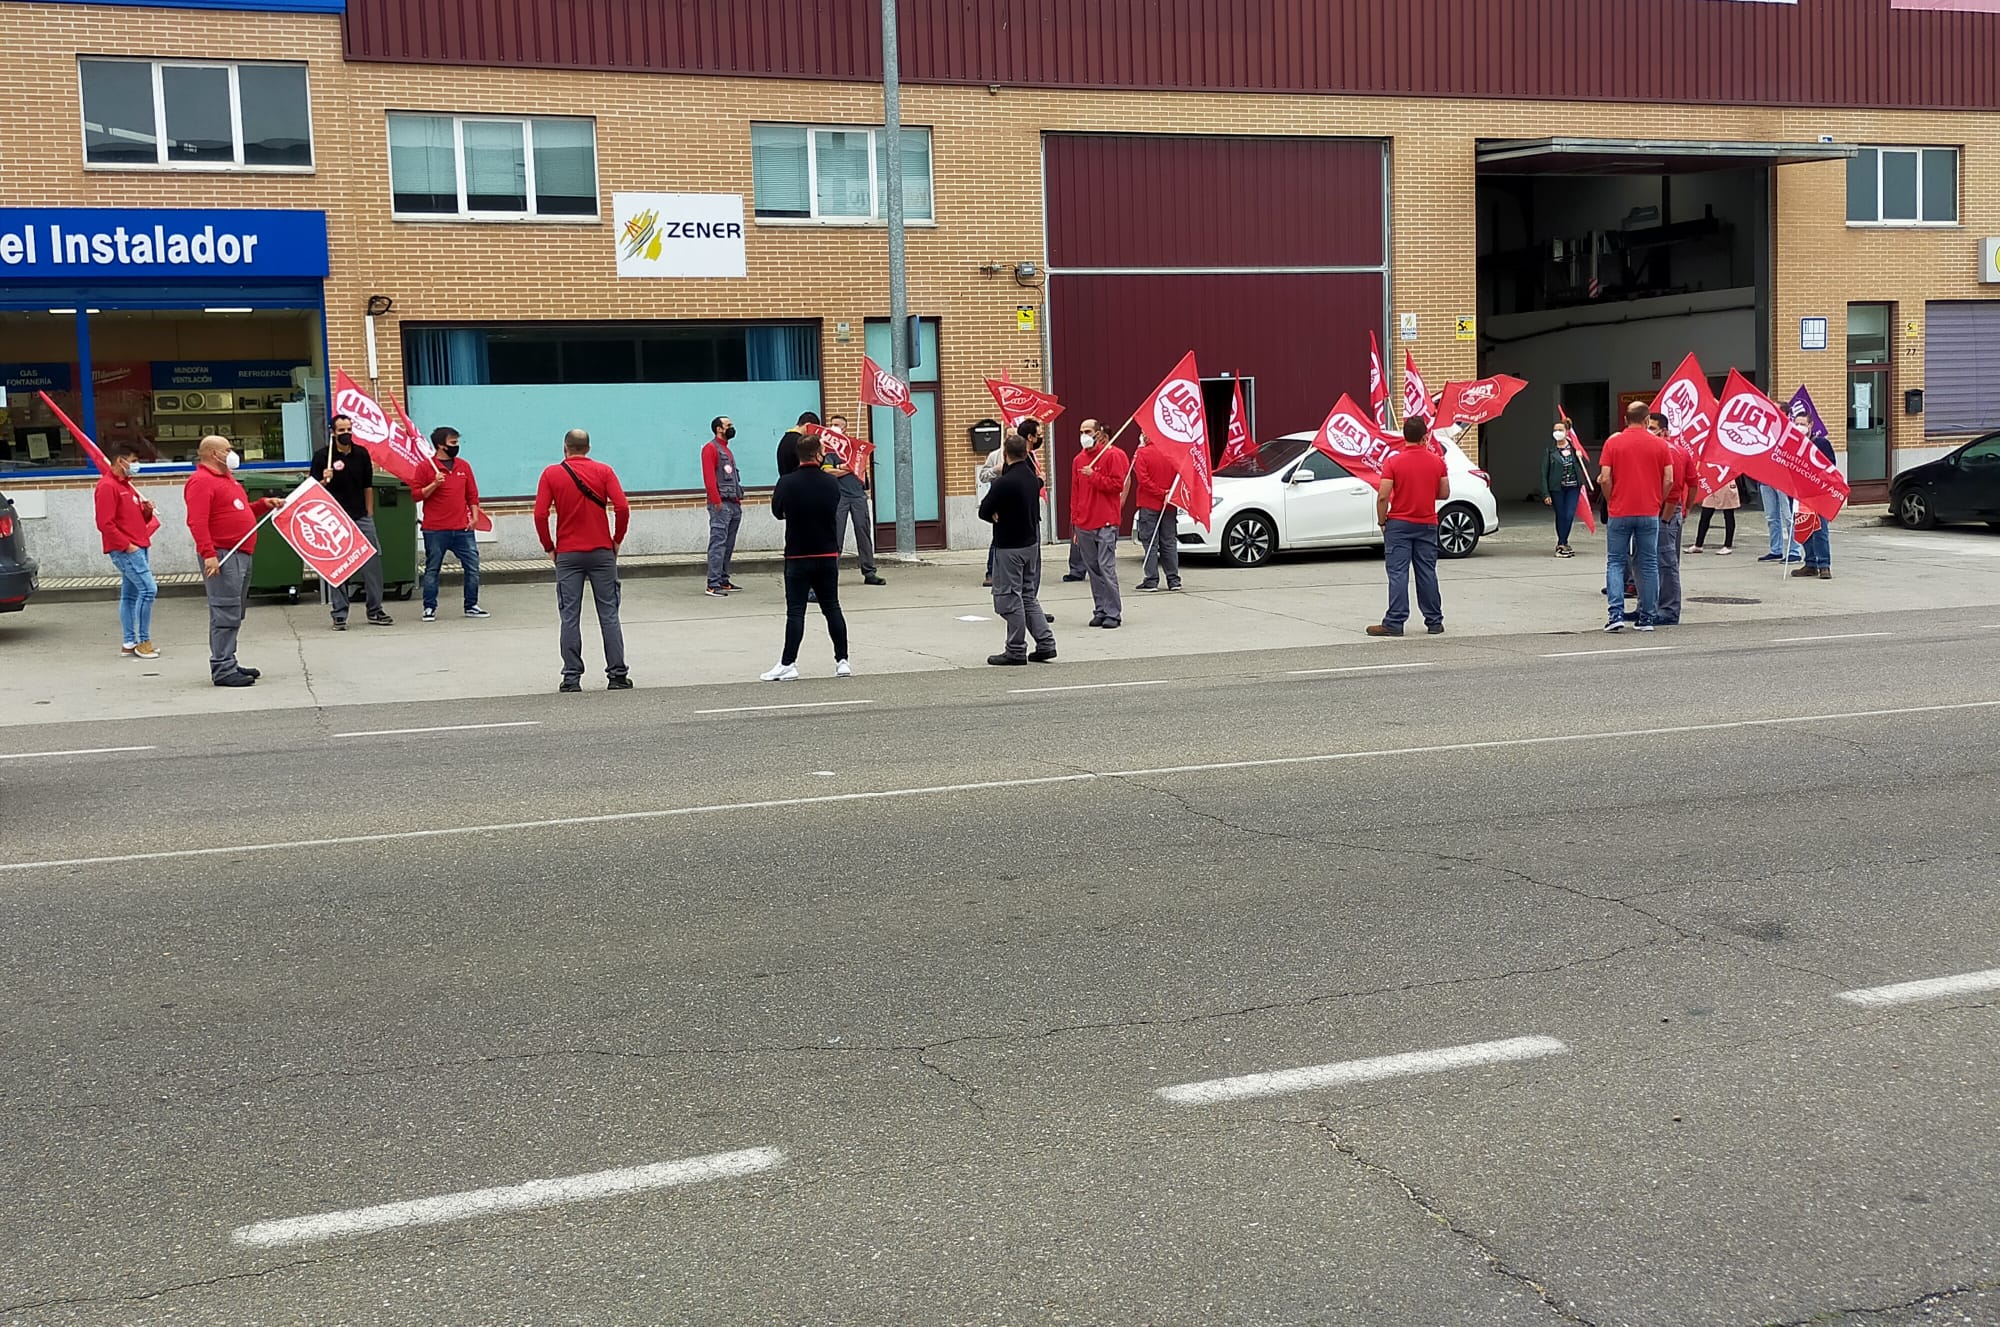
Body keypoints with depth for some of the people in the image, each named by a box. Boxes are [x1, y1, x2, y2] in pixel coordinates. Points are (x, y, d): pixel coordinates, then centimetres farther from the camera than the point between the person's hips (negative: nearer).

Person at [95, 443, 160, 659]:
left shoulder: (126, 485, 21)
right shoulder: (107, 486, -11)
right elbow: (105, 523, -18)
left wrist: (147, 511, 6)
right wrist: (126, 545, -19)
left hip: (138, 547, 10)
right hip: (125, 550, -10)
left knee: (130, 594, 10)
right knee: (148, 589, -15)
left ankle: (129, 643, 13)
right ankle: (143, 642, -10)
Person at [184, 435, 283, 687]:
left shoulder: (226, 479, 22)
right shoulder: (201, 481, -11)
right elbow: (197, 522, -20)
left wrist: (264, 504, 19)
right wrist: (208, 554, -27)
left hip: (241, 554, 10)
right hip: (222, 556, -10)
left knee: (234, 614, 14)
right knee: (225, 614, -11)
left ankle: (229, 663, 22)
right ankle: (222, 670, -11)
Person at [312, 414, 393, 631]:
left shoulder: (361, 454, 8)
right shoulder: (322, 456, -3)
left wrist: (369, 515, 12)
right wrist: (324, 481, -23)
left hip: (361, 518, 3)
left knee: (373, 562, 1)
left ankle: (375, 610, 10)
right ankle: (339, 615, 6)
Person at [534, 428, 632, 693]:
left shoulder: (551, 474, 1)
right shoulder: (604, 471, 1)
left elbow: (540, 515, -7)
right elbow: (622, 507, -9)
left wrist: (549, 548, 4)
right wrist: (617, 541, 3)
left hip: (567, 554, 0)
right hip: (602, 552, 0)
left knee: (569, 618, 3)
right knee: (609, 615, 5)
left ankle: (572, 678, 2)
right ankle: (617, 674, 4)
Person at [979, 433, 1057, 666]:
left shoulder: (1004, 482, -19)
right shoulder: (1032, 477, 5)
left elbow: (984, 511, -15)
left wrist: (997, 517, 4)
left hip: (1009, 546, -8)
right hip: (1031, 541, 8)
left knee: (1009, 598, 0)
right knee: (1029, 597, 16)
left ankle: (1016, 650, 3)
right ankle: (1045, 644, 12)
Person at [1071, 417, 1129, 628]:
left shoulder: (1112, 456, -2)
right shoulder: (1079, 460, 16)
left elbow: (1118, 485, -9)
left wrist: (1093, 476, -13)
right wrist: (1075, 523, 14)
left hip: (1105, 524, -6)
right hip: (1084, 525, 6)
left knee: (1106, 567, -10)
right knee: (1093, 570, 6)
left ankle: (1113, 613, -6)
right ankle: (1100, 611, 12)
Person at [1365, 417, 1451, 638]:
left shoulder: (1393, 462, -10)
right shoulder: (1437, 461, -1)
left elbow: (1383, 497, -13)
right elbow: (1444, 493, 5)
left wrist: (1382, 522, 0)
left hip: (1399, 524, -3)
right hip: (1427, 524, 3)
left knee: (1398, 574, -3)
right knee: (1427, 573, 9)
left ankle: (1394, 623, -6)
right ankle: (1434, 621, 14)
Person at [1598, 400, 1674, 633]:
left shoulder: (1613, 442, -2)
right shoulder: (1660, 444, 2)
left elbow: (1605, 479, -7)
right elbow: (1668, 480, -2)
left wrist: (1611, 503, 7)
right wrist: (1657, 503, 12)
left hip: (1619, 513, -1)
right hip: (1649, 513, 1)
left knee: (1615, 563, 4)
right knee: (1648, 565, 8)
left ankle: (1617, 614, -10)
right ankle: (1647, 618, 10)